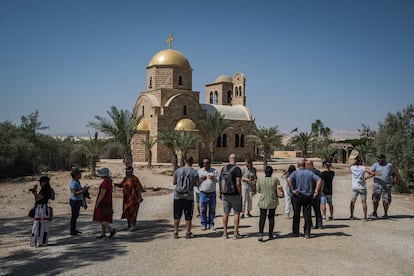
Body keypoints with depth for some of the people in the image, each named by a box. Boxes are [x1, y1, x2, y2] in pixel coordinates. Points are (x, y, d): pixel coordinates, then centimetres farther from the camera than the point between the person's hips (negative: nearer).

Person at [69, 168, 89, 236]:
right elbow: (75, 193, -24)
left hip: (78, 201, 9)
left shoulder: (77, 182, 10)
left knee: (76, 215, 17)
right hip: (74, 201, -9)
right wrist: (83, 190, -23)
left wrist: (84, 189, 4)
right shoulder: (73, 183, -19)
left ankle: (74, 229, 28)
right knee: (74, 216, -2)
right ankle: (72, 231, 6)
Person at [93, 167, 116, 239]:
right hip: (107, 203, 10)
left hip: (103, 203, -10)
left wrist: (97, 203, -15)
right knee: (103, 219, 13)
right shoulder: (109, 181, 10)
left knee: (100, 219, -5)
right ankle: (103, 234, 17)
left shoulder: (105, 182, -21)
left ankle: (112, 230, -6)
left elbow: (102, 194, -22)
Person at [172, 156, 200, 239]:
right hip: (189, 196, -2)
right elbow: (197, 183, -1)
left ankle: (176, 233, 14)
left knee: (177, 215, 10)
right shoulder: (194, 172, -5)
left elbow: (173, 182, 6)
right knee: (188, 216, 7)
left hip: (178, 196, 2)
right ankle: (188, 233, 12)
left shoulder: (178, 171, -1)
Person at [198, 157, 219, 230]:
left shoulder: (214, 171, 7)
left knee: (212, 209, 5)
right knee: (203, 210, 1)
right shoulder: (199, 171, 9)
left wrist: (214, 178, -16)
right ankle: (204, 224, 11)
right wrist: (200, 178, -9)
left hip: (212, 193, 0)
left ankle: (211, 224, 15)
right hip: (203, 193, 0)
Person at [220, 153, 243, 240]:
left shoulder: (224, 168, 4)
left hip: (225, 194, 5)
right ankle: (236, 234, 5)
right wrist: (240, 194, -7)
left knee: (226, 213, 11)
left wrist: (220, 193, 15)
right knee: (237, 213, 5)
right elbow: (238, 183, -17)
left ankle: (225, 233, 14)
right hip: (235, 194, -5)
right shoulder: (237, 169, -12)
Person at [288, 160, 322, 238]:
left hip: (297, 196, -2)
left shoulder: (295, 173, -3)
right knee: (307, 215, 6)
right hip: (308, 196, 2)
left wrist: (292, 190, -17)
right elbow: (319, 180, -4)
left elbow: (289, 179, -22)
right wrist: (316, 191, -5)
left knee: (296, 215, 10)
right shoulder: (310, 173, 5)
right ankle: (307, 233, 2)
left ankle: (295, 232, 18)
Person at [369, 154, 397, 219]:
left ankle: (385, 214, 13)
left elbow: (393, 173, 15)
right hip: (377, 185, 0)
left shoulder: (389, 165, 3)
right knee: (375, 200, 0)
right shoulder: (376, 165, 0)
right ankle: (374, 213, 13)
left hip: (387, 186, 0)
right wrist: (375, 173, -27)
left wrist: (394, 179, -2)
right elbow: (370, 171, -7)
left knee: (386, 200, 0)